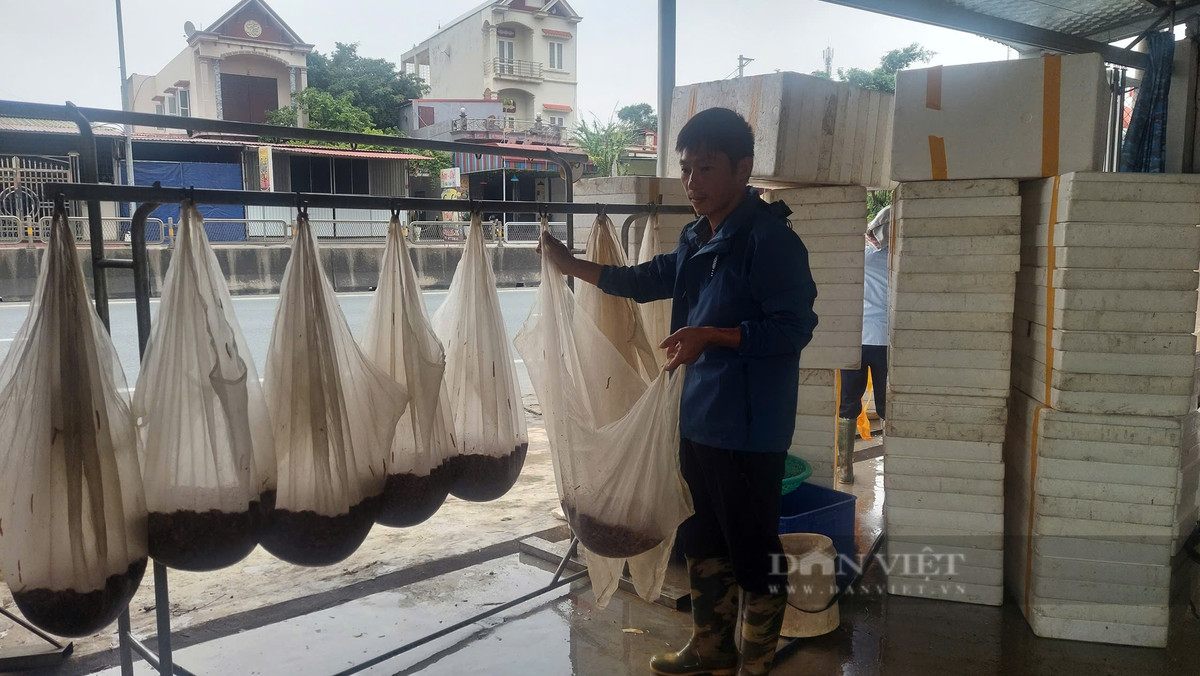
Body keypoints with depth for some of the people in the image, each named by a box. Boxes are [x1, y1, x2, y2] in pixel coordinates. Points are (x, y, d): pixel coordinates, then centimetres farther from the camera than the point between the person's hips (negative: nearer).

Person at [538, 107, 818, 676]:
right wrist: (570, 265, 19)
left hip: (751, 429, -9)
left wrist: (711, 335, -25)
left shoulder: (769, 238, -15)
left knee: (754, 550, 5)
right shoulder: (697, 240, 10)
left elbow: (795, 327, -19)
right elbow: (648, 280, 23)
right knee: (703, 542, 20)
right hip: (699, 418, 9)